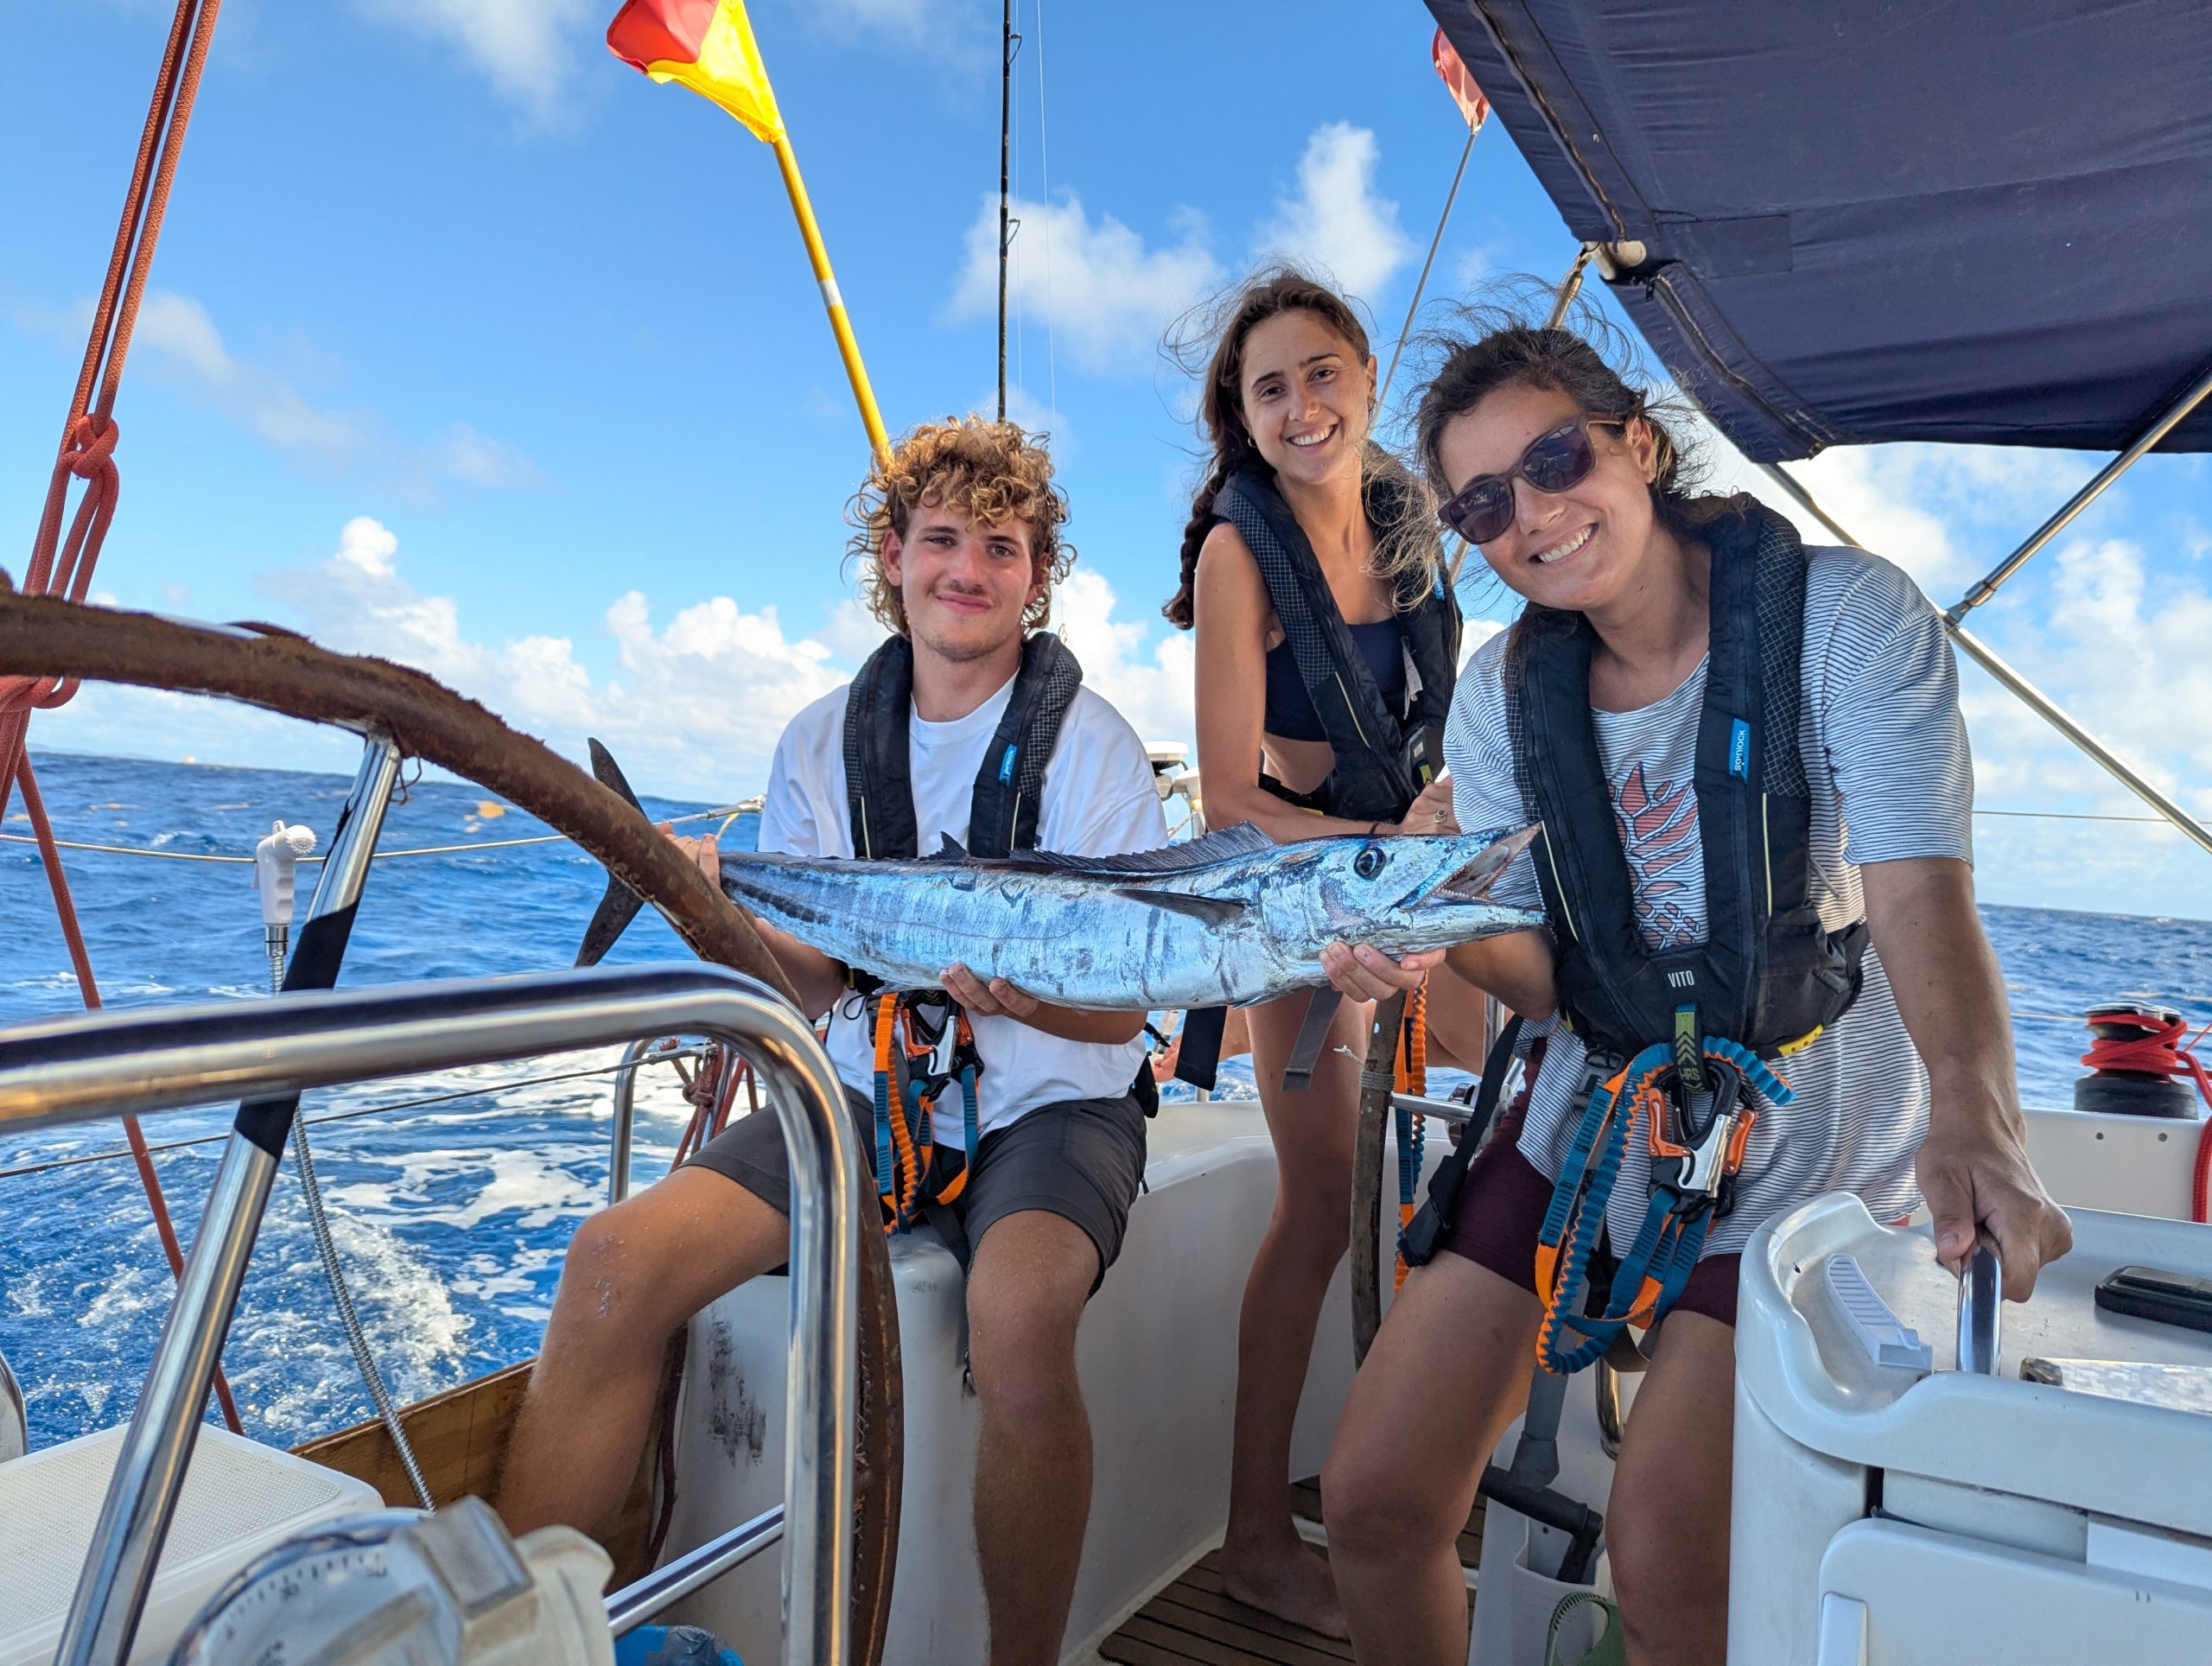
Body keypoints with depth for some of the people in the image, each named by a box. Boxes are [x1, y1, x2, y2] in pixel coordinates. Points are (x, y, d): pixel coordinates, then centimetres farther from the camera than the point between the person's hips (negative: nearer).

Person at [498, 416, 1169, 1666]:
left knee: (1019, 1307, -34)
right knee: (618, 1258, -19)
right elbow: (823, 981, 4)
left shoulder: (1093, 744, -5)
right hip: (872, 1093, 3)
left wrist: (1020, 996, -30)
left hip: (1052, 1103, -3)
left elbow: (1122, 1007, -8)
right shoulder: (823, 743, 5)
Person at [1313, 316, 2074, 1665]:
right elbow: (1541, 976, -3)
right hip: (1590, 1119, 4)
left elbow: (1920, 896, -24)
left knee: (1664, 1556, -14)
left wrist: (1974, 1121, -42)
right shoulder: (1503, 690, 0)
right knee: (1373, 1499, -1)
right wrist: (1440, 935, -25)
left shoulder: (1848, 616, -12)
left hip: (1803, 1140, -3)